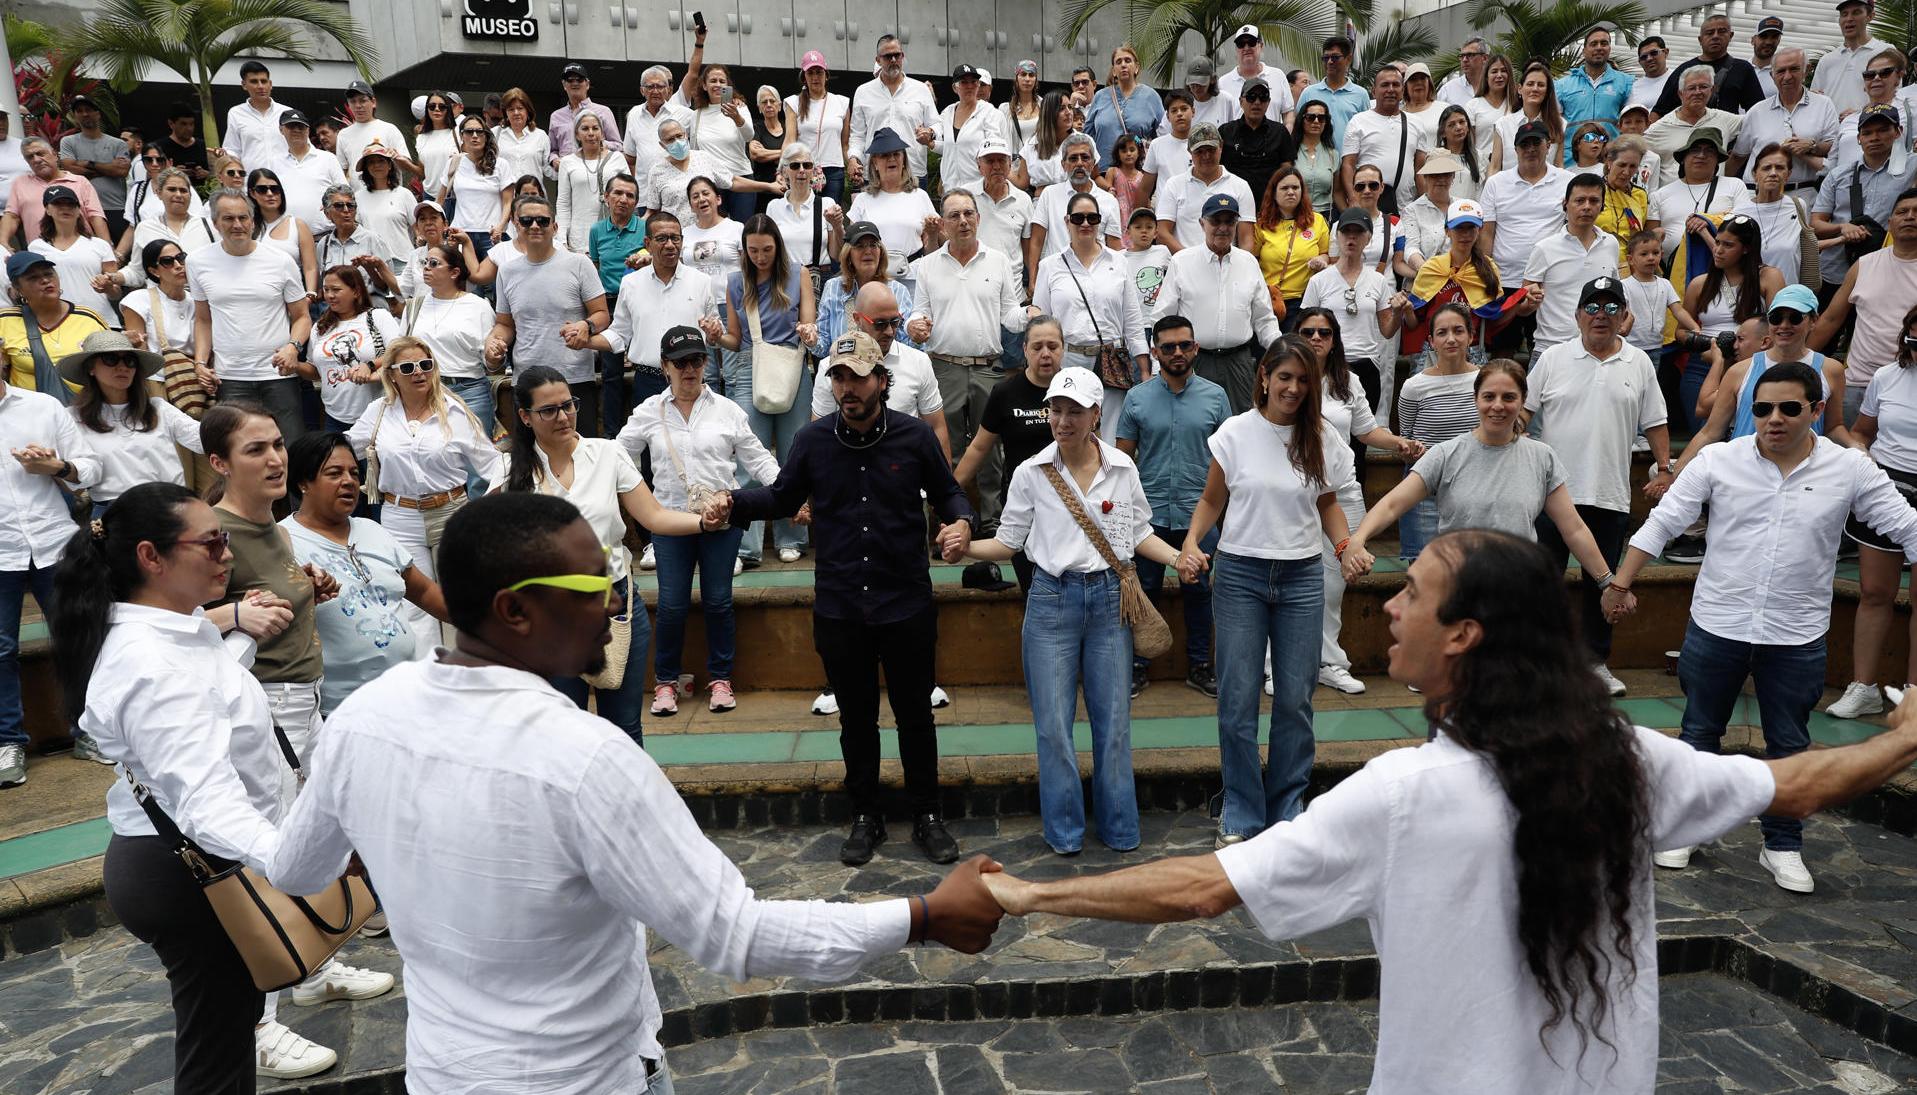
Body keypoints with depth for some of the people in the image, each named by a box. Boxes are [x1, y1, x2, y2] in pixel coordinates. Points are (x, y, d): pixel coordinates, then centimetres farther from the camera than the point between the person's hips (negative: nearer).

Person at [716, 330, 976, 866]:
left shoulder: (915, 436, -5)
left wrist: (961, 522, -14)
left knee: (915, 713, 10)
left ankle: (927, 816, 28)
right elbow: (782, 497, 10)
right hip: (839, 608, 2)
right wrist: (733, 501, -7)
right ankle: (865, 817, 31)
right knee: (856, 717, 13)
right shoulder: (813, 439, -1)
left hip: (906, 604, -1)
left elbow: (947, 493, 8)